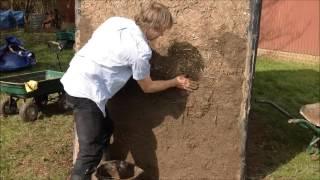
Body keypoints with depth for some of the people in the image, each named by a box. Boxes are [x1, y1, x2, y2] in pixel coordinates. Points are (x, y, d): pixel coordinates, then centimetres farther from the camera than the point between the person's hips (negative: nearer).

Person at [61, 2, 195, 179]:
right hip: (86, 91, -9)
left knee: (105, 129, 23)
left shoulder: (117, 20, 6)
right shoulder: (141, 50, -13)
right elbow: (147, 87, 2)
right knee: (91, 151, -6)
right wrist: (175, 82, 16)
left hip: (74, 79, 9)